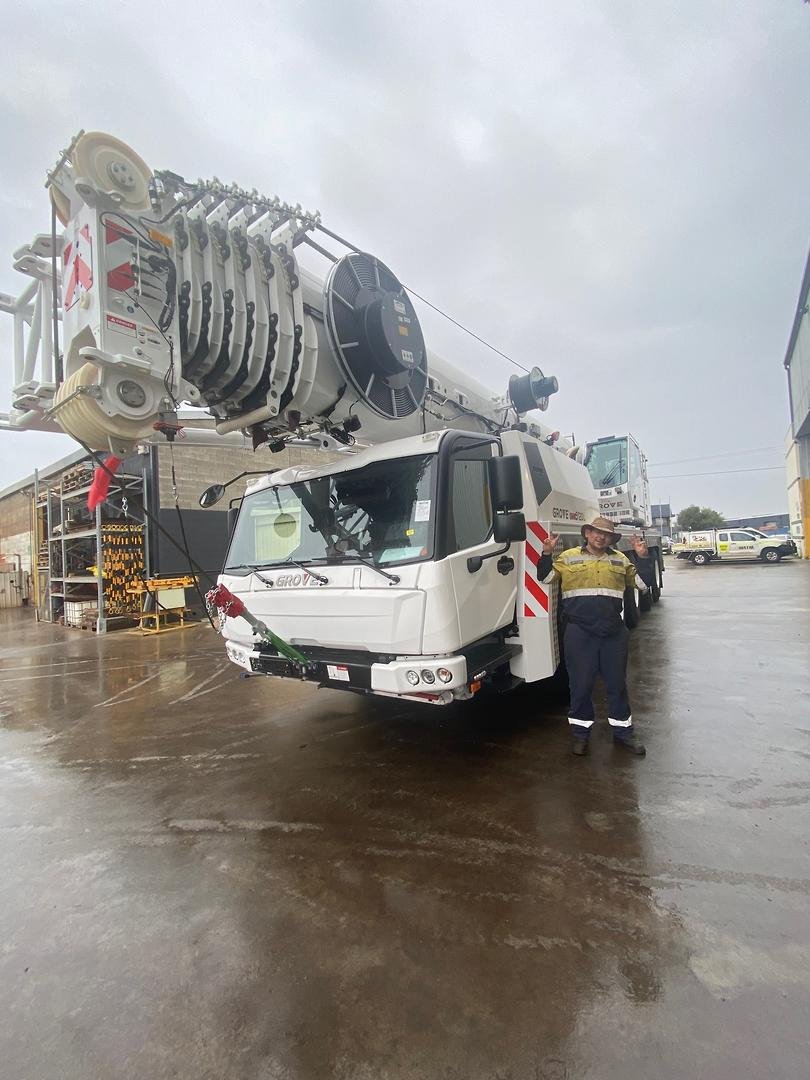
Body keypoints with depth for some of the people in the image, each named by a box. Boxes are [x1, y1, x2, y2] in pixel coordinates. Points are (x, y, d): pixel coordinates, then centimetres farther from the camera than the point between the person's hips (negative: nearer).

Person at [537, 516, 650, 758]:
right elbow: (545, 577, 3)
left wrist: (643, 557, 0)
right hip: (579, 633, -3)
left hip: (614, 633, 3)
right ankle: (580, 732, 21)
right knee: (581, 684, 5)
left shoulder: (620, 560, 12)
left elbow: (642, 584, 13)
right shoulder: (569, 557, 4)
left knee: (617, 683, 12)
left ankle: (623, 732, 29)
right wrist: (547, 553, -13)